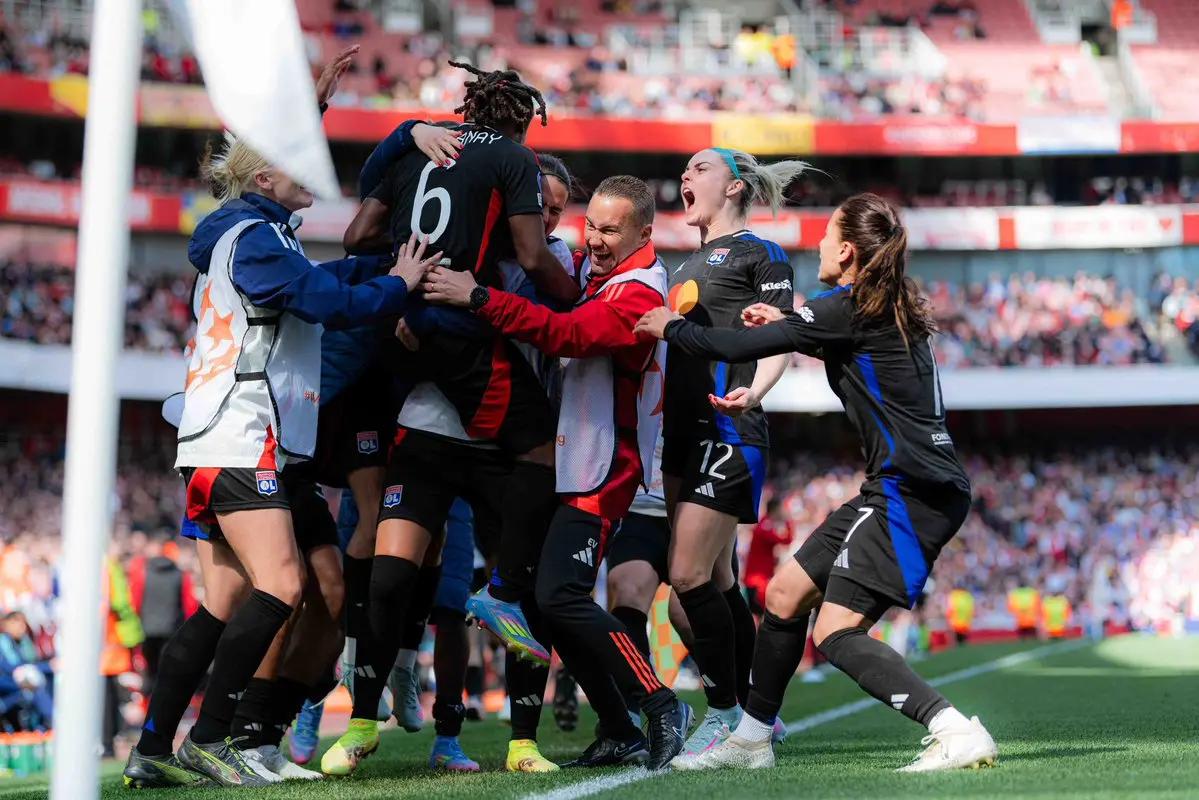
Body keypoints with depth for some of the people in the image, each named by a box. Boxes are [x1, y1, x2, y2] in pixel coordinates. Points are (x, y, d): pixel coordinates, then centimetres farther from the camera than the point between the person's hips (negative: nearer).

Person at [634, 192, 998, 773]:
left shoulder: (847, 309, -13)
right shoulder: (889, 307, 14)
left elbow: (736, 348, -11)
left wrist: (670, 327, 7)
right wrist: (786, 324, 30)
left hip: (913, 494, -10)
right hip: (900, 489, 10)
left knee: (836, 633, -14)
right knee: (785, 592, 15)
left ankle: (958, 734, -21)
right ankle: (751, 739, 27)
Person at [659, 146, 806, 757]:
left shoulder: (758, 254, -2)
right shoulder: (685, 265, 23)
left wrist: (754, 390, -28)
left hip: (727, 430, -8)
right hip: (683, 432, 8)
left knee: (690, 576, -13)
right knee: (715, 581, 9)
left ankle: (725, 714, -4)